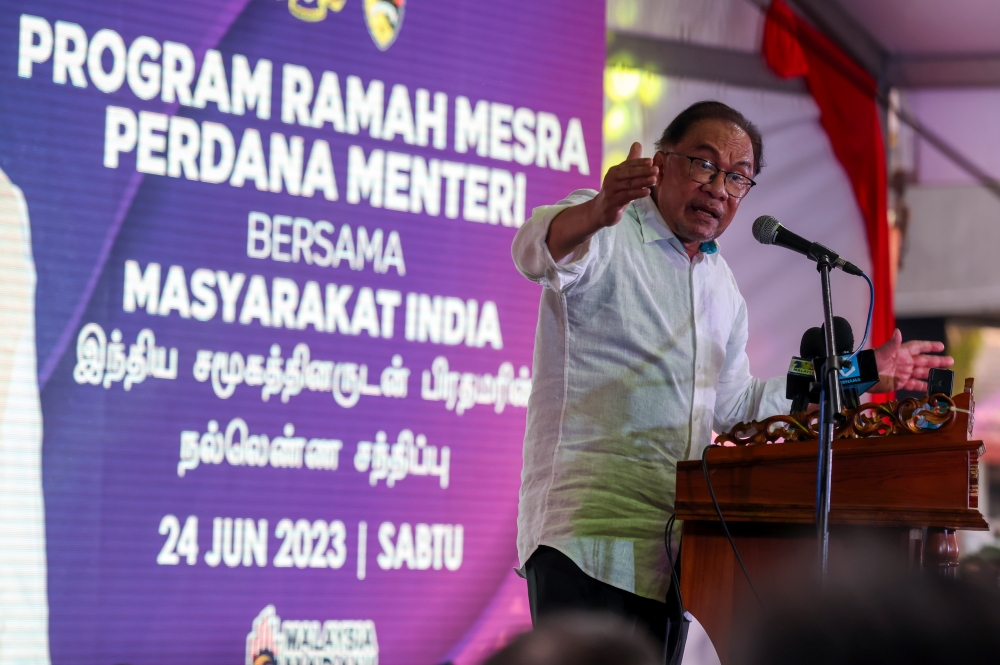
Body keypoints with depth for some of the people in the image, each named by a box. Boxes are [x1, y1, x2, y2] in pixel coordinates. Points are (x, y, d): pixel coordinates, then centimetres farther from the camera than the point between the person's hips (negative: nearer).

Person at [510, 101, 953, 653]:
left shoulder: (723, 288, 22)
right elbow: (538, 251, -26)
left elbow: (733, 408, 29)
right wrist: (598, 213, -49)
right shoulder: (608, 237, -3)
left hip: (667, 543, 8)